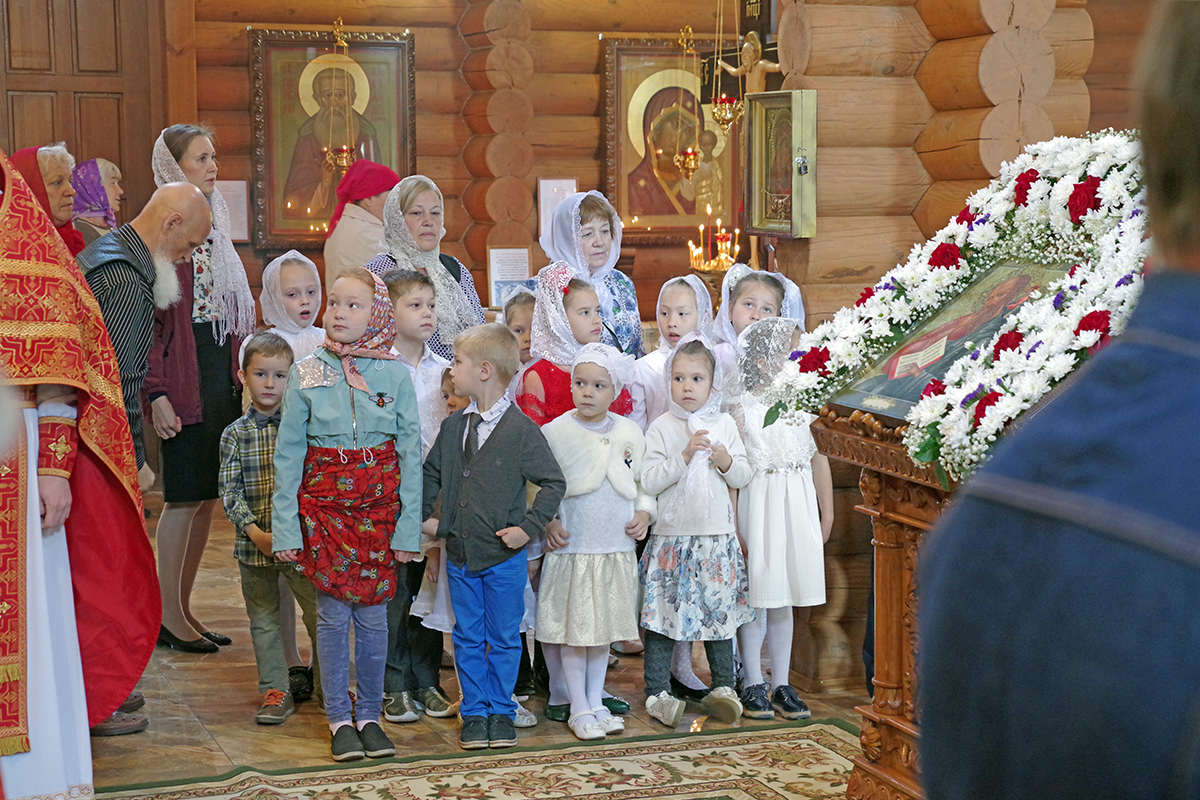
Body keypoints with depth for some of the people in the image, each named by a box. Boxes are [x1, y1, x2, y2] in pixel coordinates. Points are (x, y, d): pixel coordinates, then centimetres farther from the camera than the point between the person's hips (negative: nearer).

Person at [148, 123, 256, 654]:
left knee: (206, 495, 9)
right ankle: (169, 615, 6)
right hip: (184, 375, -8)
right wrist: (157, 393, -20)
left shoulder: (211, 225, 16)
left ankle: (183, 609, 17)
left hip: (220, 370, 8)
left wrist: (238, 372, 15)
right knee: (185, 496, -4)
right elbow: (148, 319, -14)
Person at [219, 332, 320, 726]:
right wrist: (254, 531, -14)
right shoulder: (235, 434, 2)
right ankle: (275, 691, 20)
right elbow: (230, 490, -1)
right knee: (264, 619, 9)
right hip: (254, 544, 1)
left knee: (319, 613, 1)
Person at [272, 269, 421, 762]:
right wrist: (286, 526, -4)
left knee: (373, 614, 5)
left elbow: (410, 452, 1)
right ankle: (338, 719, 13)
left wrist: (408, 525, -3)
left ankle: (368, 715, 18)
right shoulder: (307, 374, 0)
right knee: (333, 614, 2)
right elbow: (288, 454, 1)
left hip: (380, 504, 1)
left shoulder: (395, 375, 0)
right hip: (324, 504, 0)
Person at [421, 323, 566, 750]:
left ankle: (501, 712, 19)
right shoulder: (453, 427, 5)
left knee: (504, 637, 7)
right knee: (468, 637, 11)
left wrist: (528, 527, -13)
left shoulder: (521, 430, -12)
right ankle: (474, 712, 21)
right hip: (460, 552, 4)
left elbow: (554, 483, -8)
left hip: (504, 555, -4)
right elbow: (431, 475, 17)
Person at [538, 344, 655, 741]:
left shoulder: (629, 434, 4)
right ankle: (579, 710, 14)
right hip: (571, 549, -3)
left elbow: (644, 482, 15)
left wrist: (644, 513, -1)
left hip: (617, 550, 3)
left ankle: (596, 703, 25)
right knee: (573, 630, 3)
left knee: (604, 628, 13)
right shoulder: (554, 433, -6)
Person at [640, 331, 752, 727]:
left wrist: (726, 462, -12)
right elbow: (649, 481, -11)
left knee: (720, 613, 10)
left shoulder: (725, 424, 7)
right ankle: (657, 691, 8)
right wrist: (684, 457, -20)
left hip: (717, 535, 3)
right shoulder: (661, 428, -3)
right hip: (672, 536, -3)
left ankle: (723, 687, 21)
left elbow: (743, 476, 8)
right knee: (664, 614, 0)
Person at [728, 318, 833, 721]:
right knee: (754, 597, 2)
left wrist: (826, 513, 12)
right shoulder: (741, 408, -9)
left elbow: (819, 458, 11)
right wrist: (731, 524, -11)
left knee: (783, 601, 10)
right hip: (758, 504, -4)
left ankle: (781, 685, 17)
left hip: (798, 506, 4)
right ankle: (753, 683, 14)